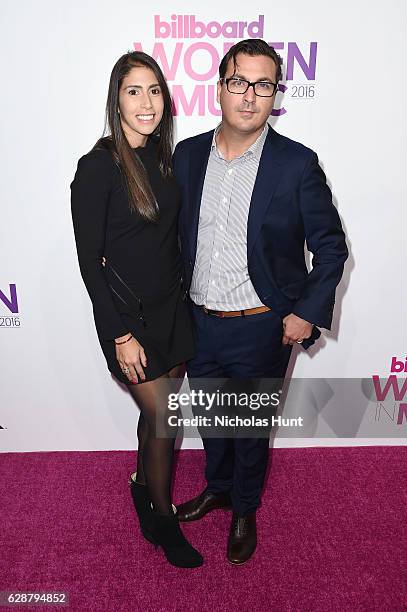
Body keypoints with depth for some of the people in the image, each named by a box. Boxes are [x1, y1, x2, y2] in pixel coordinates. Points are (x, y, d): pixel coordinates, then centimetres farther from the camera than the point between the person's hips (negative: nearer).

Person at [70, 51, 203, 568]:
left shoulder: (164, 157, 5)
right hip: (127, 313, -6)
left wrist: (182, 300, 11)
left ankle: (143, 486, 44)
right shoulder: (98, 167, -15)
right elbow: (89, 259, -15)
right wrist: (121, 336, -16)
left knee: (155, 409, 18)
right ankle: (163, 520, 28)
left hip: (171, 306, 6)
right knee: (164, 418, 3)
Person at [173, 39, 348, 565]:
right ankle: (217, 487, 52)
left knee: (252, 427, 17)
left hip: (261, 328, -3)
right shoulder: (188, 154, 0)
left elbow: (331, 247, -4)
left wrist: (307, 313, -10)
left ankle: (244, 510, 45)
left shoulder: (297, 164, -11)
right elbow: (176, 234, 8)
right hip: (197, 321, 4)